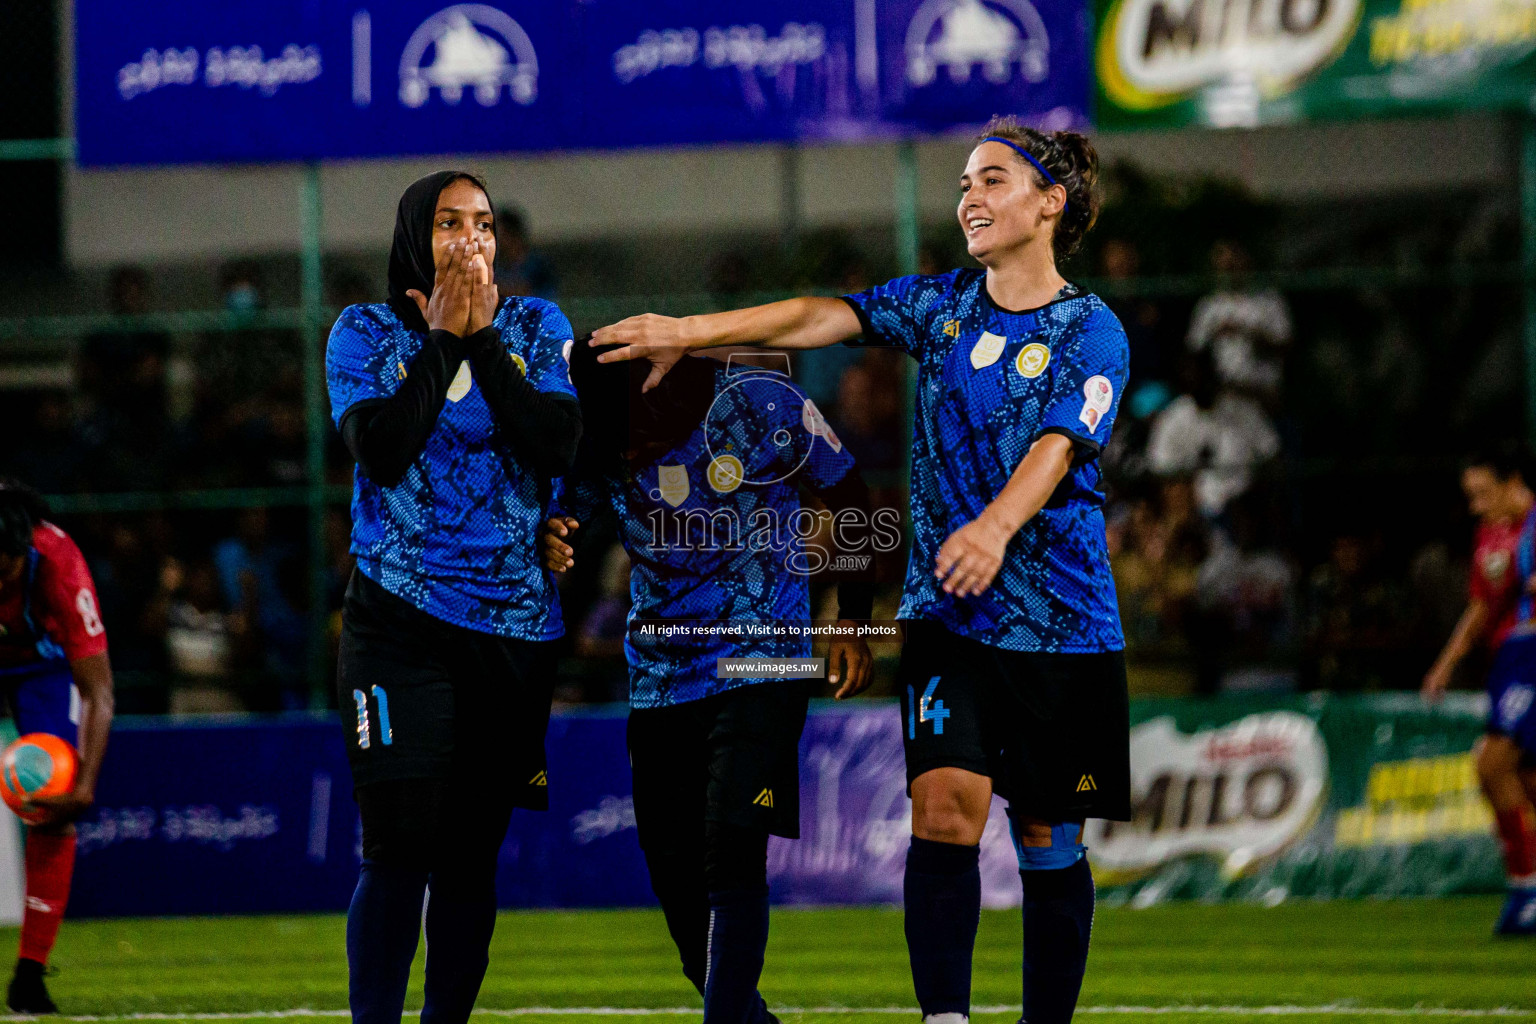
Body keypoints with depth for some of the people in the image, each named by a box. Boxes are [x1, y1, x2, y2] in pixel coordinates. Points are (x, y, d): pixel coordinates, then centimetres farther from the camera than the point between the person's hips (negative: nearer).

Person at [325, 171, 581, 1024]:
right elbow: (382, 450, -13)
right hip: (402, 623, -2)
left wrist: (483, 340, -8)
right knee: (400, 847, -12)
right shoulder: (366, 333, 3)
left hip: (519, 626, 2)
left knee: (474, 852, 6)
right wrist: (441, 337, -9)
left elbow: (559, 444, -7)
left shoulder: (537, 327, 8)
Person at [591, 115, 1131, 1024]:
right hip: (948, 614, 2)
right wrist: (691, 332, -13)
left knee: (1050, 845, 4)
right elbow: (820, 319, -1)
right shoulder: (939, 306, 9)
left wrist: (996, 525, -39)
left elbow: (1056, 446, -20)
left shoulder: (1093, 334, -5)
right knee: (945, 806, -15)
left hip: (1062, 625, -2)